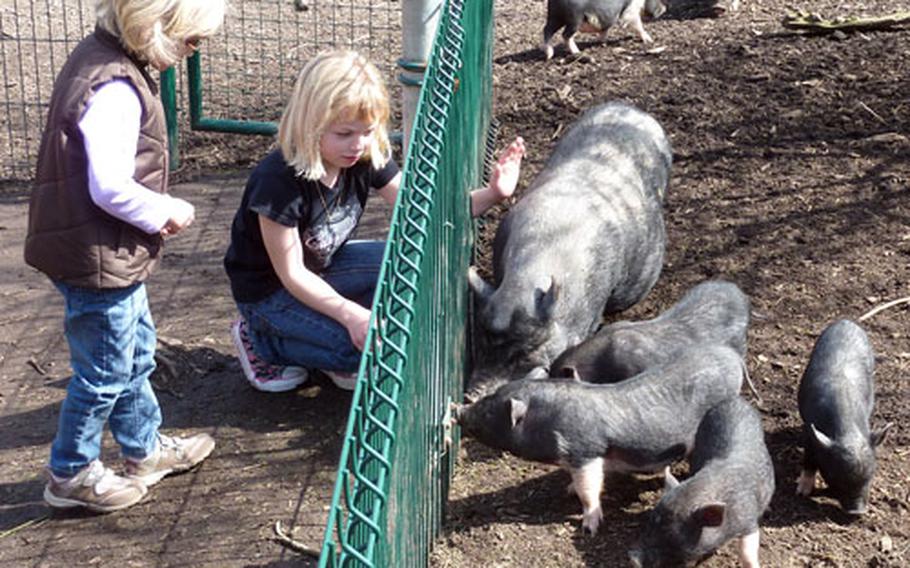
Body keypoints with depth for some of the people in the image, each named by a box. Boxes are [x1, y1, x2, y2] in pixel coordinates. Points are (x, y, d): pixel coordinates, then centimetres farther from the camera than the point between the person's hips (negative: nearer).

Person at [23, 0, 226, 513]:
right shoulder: (115, 90, -27)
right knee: (105, 372, 7)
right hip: (98, 258, -10)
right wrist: (167, 213, -13)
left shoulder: (103, 57, 4)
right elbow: (111, 188, -30)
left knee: (136, 354, 24)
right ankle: (71, 474, 25)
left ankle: (146, 450, 41)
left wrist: (160, 211, 1)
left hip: (114, 253, 10)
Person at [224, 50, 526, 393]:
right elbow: (292, 275, -26)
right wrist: (350, 314, -38)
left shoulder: (367, 159, -12)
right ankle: (262, 340, -2)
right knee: (364, 345, -25)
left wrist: (491, 195, -22)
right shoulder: (278, 182, -31)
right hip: (269, 292, -7)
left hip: (322, 268, 7)